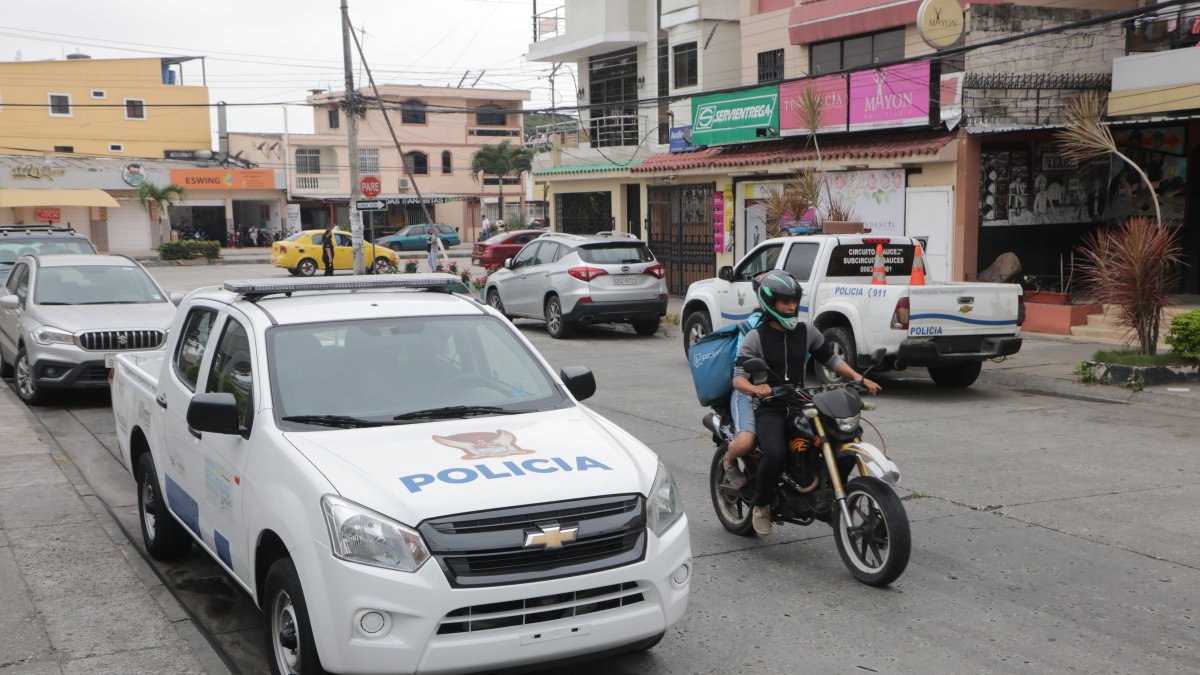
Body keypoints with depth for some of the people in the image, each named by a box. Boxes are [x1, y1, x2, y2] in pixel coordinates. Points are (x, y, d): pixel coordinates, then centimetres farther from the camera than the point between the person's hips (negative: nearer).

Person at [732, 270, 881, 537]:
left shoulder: (807, 332, 12)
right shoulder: (755, 337, -1)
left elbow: (830, 359, 18)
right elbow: (738, 377, -8)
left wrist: (860, 379, 3)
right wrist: (755, 389, -31)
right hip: (769, 409, -5)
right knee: (775, 454, -33)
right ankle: (761, 505, -6)